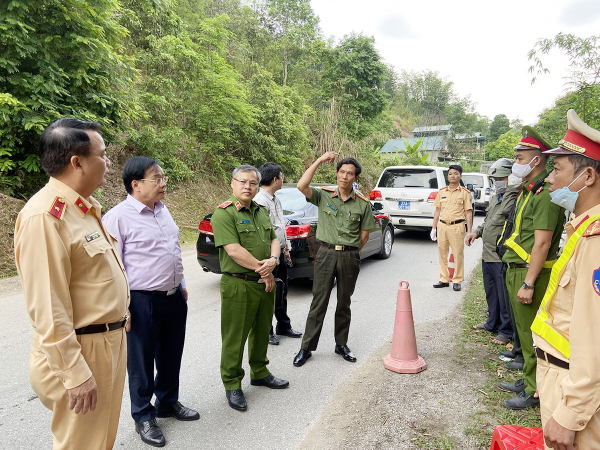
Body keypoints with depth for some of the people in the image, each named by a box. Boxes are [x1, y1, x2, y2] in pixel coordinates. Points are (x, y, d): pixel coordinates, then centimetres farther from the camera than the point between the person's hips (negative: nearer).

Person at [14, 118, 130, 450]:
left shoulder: (85, 208, 9)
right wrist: (75, 374, -21)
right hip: (81, 352, -9)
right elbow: (47, 307, -24)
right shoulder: (45, 216, -22)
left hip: (109, 343, 9)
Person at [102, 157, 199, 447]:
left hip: (174, 297, 7)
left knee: (171, 355, 19)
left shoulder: (163, 210, 8)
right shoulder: (118, 217, -14)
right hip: (142, 302, -7)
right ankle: (144, 417, 29)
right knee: (141, 361, 9)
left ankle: (169, 402, 40)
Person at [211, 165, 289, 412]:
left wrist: (273, 259, -9)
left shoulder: (261, 211, 13)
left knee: (262, 331, 20)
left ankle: (259, 373, 38)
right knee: (235, 337, 3)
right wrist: (262, 269, -16)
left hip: (265, 283, 8)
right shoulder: (224, 213, -12)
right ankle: (232, 385, 20)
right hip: (238, 285, -7)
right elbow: (234, 250, -21)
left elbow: (274, 239, 13)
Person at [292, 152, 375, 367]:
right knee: (318, 303, 3)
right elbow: (302, 186, -19)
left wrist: (350, 252, 5)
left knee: (344, 303, 13)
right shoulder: (323, 195, 0)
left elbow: (364, 234, 7)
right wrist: (319, 161, -16)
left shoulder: (363, 204, 2)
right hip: (325, 254, -1)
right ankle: (307, 347, 15)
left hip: (349, 257, 1)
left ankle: (341, 345, 29)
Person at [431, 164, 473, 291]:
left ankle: (457, 281, 10)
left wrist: (469, 231, -6)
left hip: (457, 226, -4)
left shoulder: (465, 193, 2)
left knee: (458, 254, -1)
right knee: (442, 253, 7)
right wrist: (434, 228, 9)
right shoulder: (442, 192, 12)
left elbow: (468, 213, 0)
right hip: (442, 225, 4)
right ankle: (444, 280, 17)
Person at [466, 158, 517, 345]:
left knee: (504, 296, 1)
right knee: (491, 293, 20)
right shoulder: (495, 198, 16)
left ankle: (506, 331, 15)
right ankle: (492, 324, 36)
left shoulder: (515, 199, -16)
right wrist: (477, 232, 12)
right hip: (487, 255, 10)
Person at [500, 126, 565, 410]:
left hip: (531, 273, -10)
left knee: (531, 333, 1)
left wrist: (528, 283, -22)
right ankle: (527, 380, 33)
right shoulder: (527, 190, 15)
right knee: (523, 330, 19)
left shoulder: (545, 193, -17)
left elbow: (542, 243, -22)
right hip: (516, 270, 10)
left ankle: (534, 391, 14)